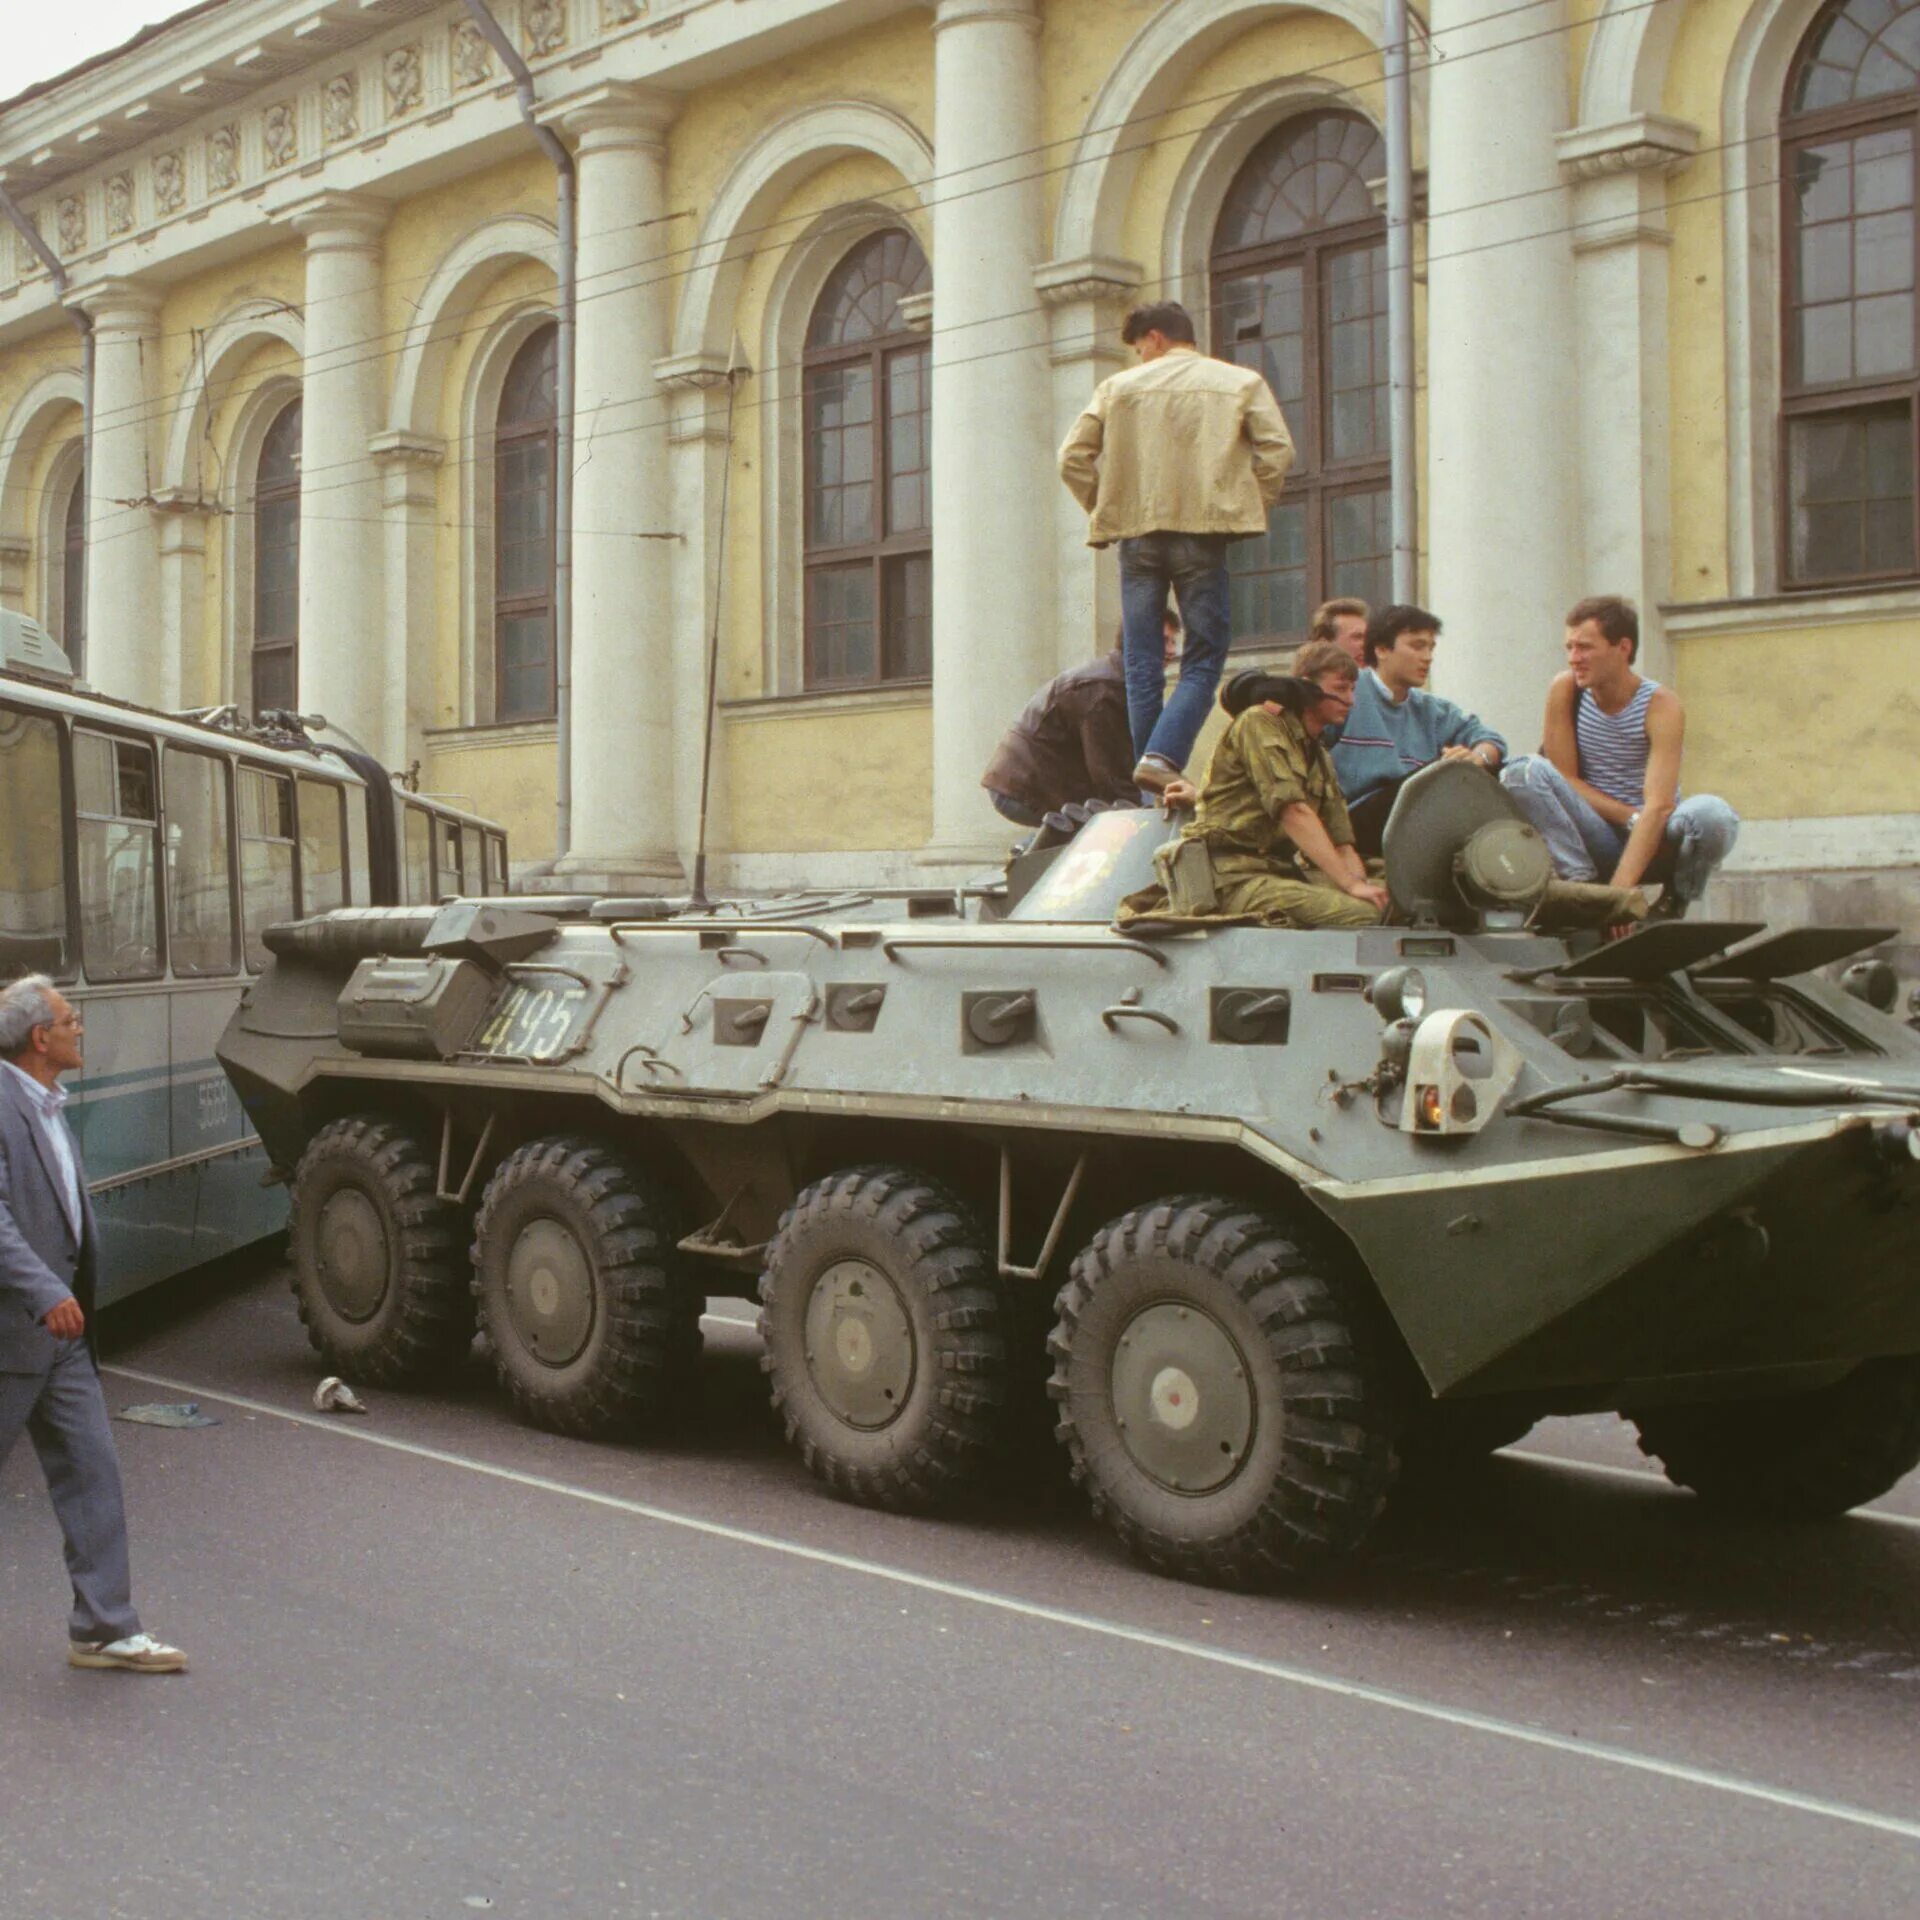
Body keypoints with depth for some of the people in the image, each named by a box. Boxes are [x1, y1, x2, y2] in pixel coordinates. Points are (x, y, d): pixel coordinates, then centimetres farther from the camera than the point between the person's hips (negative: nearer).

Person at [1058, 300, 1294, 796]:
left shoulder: (1118, 386, 11)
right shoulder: (1241, 383, 9)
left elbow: (1073, 459, 4)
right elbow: (1277, 451, -3)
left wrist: (1105, 511, 13)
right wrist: (1245, 510, 6)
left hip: (1136, 536, 2)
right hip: (1202, 534, -1)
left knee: (1142, 665, 7)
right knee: (1203, 660, 4)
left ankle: (1151, 793, 5)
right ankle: (1163, 756, -19)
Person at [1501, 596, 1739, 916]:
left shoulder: (1661, 705, -15)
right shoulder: (1565, 689, -7)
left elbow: (1659, 805, -25)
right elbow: (1563, 778, -6)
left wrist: (1620, 888, -37)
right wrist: (1631, 817, -20)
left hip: (1653, 841, -1)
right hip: (1597, 839, 2)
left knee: (1712, 814, -34)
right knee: (1523, 773, -23)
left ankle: (1674, 902, -5)